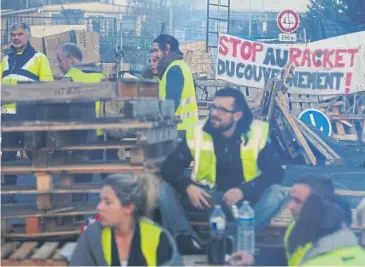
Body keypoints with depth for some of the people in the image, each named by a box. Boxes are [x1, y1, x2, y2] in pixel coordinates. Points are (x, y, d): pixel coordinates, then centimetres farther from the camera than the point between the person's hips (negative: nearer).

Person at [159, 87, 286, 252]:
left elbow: (276, 172, -12)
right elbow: (168, 168, -5)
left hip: (244, 201, -1)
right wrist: (188, 187, -26)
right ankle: (186, 237, -34)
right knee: (164, 188, -20)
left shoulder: (256, 134, -8)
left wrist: (243, 191, -27)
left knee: (276, 192, -30)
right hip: (206, 199, 1)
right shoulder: (197, 133, -5)